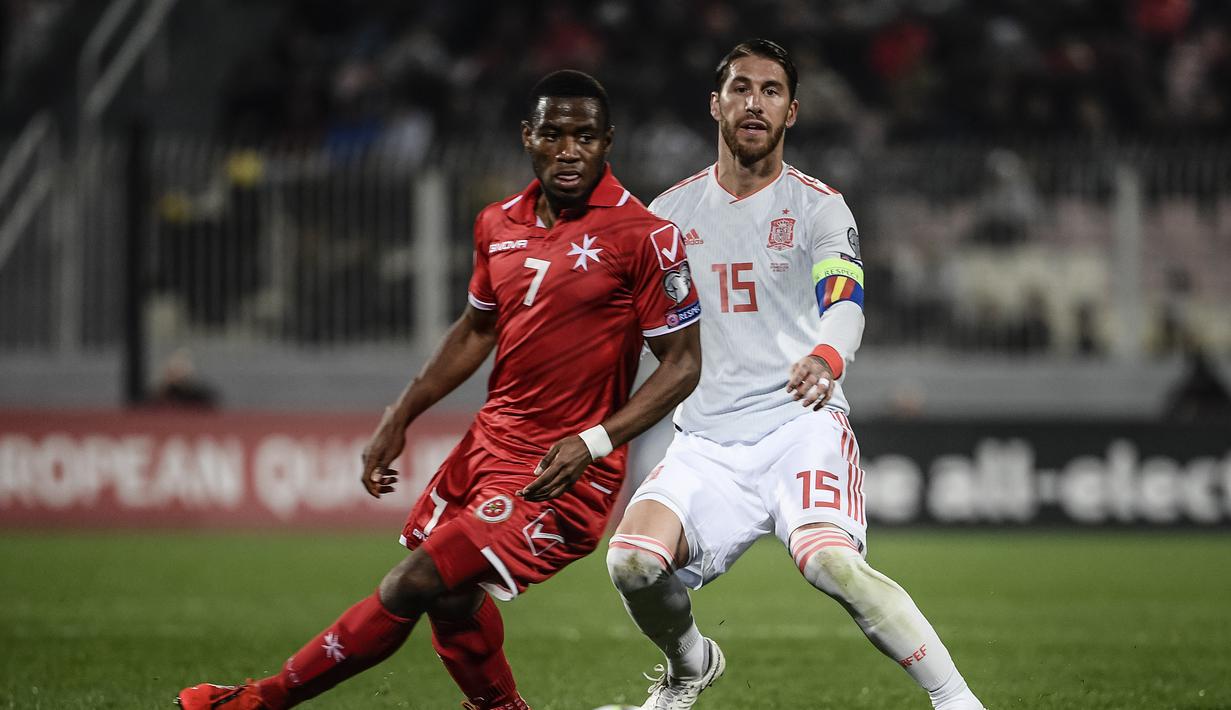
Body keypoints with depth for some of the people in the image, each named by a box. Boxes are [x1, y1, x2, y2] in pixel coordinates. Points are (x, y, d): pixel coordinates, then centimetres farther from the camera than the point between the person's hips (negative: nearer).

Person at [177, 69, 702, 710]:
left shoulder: (643, 237, -15)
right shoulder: (499, 224, 6)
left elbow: (683, 364, -12)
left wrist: (594, 440, -23)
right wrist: (399, 419, 17)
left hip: (562, 472, -8)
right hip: (490, 441, 8)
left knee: (412, 586, -12)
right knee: (451, 600, 19)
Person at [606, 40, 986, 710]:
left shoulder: (818, 206, 2)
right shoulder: (669, 212, 12)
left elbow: (844, 300, -16)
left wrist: (825, 359, -39)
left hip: (800, 424, -3)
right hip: (706, 441, 3)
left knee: (833, 563, -31)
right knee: (633, 561, -20)